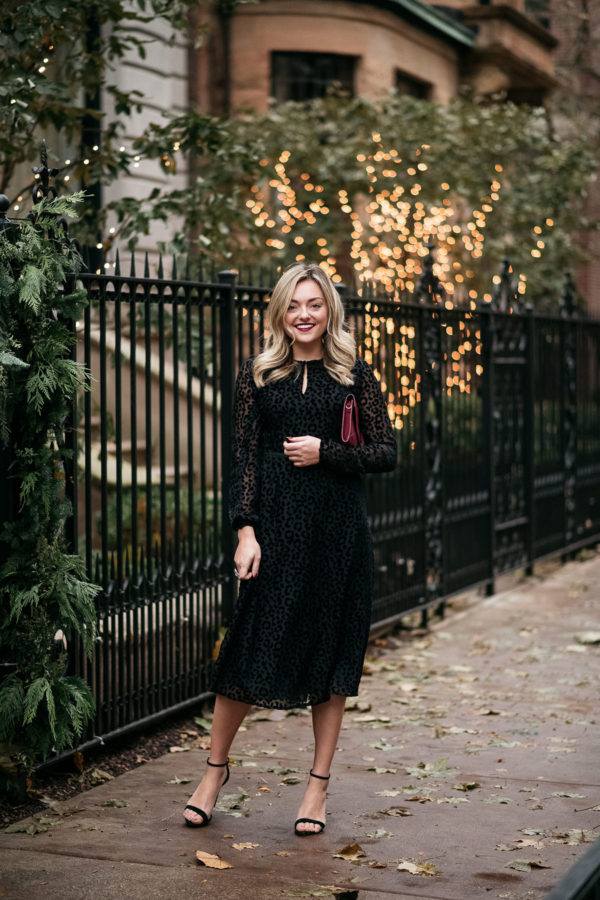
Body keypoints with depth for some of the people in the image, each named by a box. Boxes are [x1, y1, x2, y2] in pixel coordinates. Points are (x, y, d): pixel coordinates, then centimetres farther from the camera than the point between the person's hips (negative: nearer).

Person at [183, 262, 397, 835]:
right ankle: (216, 767, 19)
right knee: (250, 645, -1)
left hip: (337, 527, 0)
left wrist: (326, 453, -10)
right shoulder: (257, 376, 6)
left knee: (331, 651, 5)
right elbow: (245, 458, 3)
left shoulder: (354, 375, 5)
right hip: (277, 523, 0)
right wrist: (246, 530, -6)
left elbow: (386, 453, 4)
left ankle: (318, 785, 15)